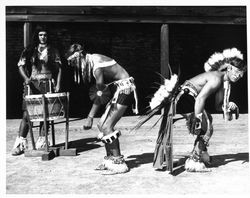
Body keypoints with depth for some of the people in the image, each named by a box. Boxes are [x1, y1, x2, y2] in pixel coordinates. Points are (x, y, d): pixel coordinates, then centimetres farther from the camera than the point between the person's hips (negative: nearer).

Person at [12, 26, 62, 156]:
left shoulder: (53, 51, 11)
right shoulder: (29, 51, 11)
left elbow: (58, 69, 7)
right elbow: (21, 65, 6)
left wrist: (58, 84, -3)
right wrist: (26, 78, -11)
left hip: (47, 84, 0)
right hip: (32, 84, 0)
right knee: (27, 114, -6)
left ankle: (41, 141, 9)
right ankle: (20, 143, -4)